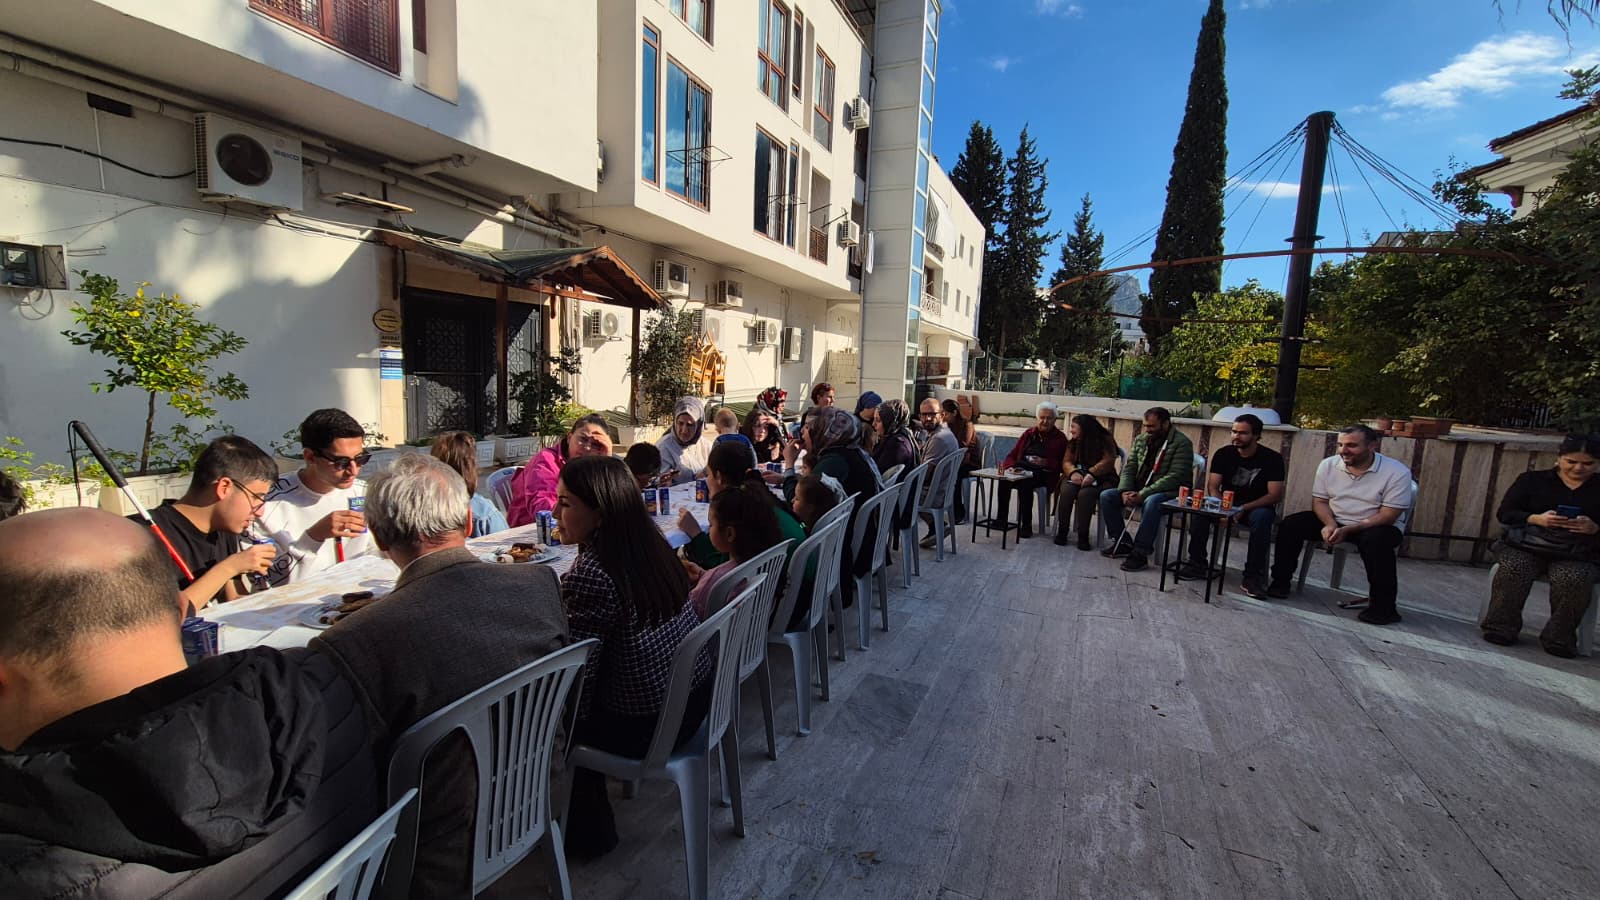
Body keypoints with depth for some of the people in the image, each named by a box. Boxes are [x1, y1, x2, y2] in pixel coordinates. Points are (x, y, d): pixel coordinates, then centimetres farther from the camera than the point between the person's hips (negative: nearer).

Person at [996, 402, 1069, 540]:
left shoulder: (1060, 438, 9)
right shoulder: (1028, 434, 20)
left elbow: (1063, 464, 2)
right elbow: (1012, 455, 15)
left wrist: (1045, 463, -15)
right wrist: (1010, 466, -7)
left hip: (1044, 474, -3)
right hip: (1021, 470, 3)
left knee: (1025, 483, -36)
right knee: (1004, 479, -29)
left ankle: (1026, 525, -28)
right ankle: (1002, 518, -18)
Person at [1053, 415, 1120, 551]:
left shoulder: (1105, 439, 0)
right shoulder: (1073, 442, 14)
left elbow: (1108, 461, -12)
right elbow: (1067, 461, 2)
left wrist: (1091, 474, -27)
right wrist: (1074, 472, -22)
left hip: (1100, 479, -4)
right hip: (1077, 477, 4)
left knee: (1085, 494, -35)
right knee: (1066, 491, -30)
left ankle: (1083, 535, -29)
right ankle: (1062, 531, -21)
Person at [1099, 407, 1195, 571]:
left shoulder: (1182, 443, -10)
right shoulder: (1140, 440, 12)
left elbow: (1175, 477, -19)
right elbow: (1129, 468, 9)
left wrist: (1142, 494, -25)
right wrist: (1125, 491, -11)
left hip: (1170, 493, -7)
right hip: (1138, 491, 7)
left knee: (1151, 502, -39)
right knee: (1106, 496, -12)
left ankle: (1140, 553, -32)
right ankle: (1121, 542, -2)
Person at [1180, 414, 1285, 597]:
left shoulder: (1272, 458, -9)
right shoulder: (1223, 454, -2)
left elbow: (1275, 495, -14)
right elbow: (1212, 486, -6)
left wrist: (1243, 509, -26)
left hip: (1257, 507, -2)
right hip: (1226, 505, 2)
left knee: (1262, 518, -37)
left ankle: (1253, 576, -26)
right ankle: (1197, 563, -16)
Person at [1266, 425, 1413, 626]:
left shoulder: (1397, 472, -16)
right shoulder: (1328, 465, -5)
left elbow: (1388, 516, -18)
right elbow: (1319, 501, 2)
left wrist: (1347, 530, -28)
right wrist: (1330, 524, -19)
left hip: (1375, 527, -4)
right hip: (1334, 522, 4)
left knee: (1376, 540, -37)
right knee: (1291, 524, -16)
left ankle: (1384, 606, -25)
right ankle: (1281, 581, -6)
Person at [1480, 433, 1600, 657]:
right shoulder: (1531, 480, 13)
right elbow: (1504, 513, 6)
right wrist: (1536, 519, -12)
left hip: (1578, 554, 0)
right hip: (1526, 545, 0)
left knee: (1573, 579, -33)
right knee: (1513, 569, -32)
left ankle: (1559, 638, -18)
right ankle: (1501, 627, -21)